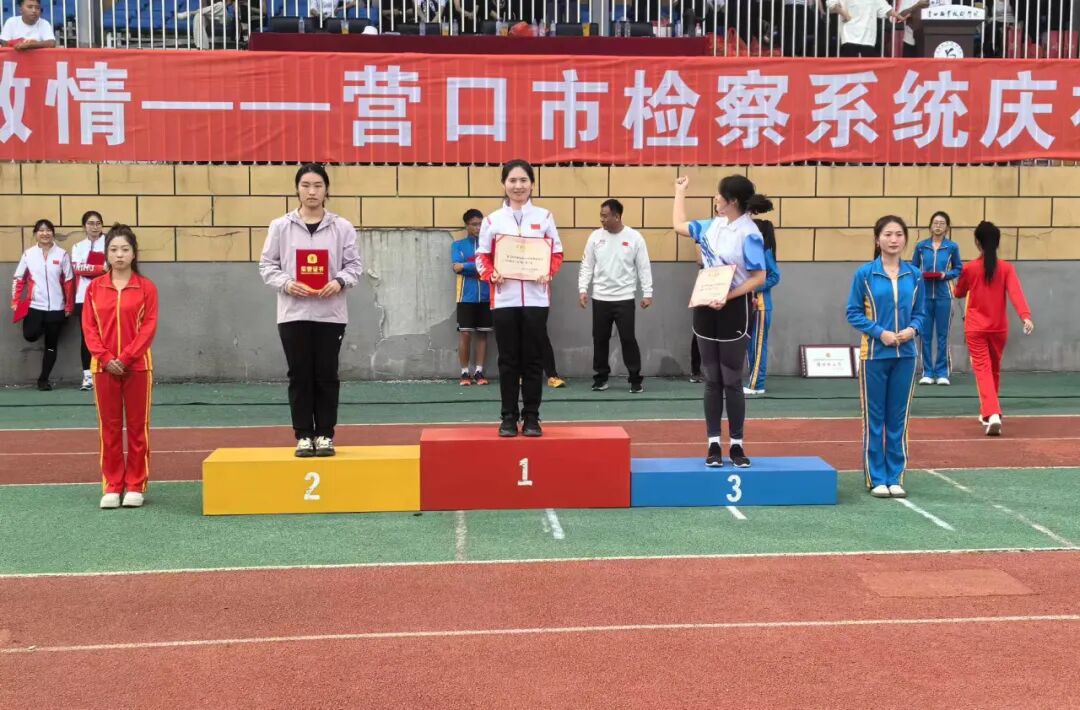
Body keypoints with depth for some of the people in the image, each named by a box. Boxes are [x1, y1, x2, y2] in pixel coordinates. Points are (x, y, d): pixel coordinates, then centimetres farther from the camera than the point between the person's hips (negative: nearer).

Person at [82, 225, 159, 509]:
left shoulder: (146, 287, 0)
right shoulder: (94, 288, 6)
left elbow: (149, 327, -6)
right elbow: (89, 327, 2)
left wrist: (125, 358, -15)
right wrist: (106, 358, -11)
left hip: (137, 366, -2)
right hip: (104, 367, 2)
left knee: (138, 426, 3)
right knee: (109, 427, 6)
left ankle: (136, 486, 11)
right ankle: (111, 486, 13)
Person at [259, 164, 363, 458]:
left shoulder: (342, 227, 2)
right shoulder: (280, 226, 2)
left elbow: (353, 264, 4)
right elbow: (267, 265, 4)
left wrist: (340, 281, -15)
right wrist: (286, 283, -13)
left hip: (331, 313, 0)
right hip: (294, 313, 0)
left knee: (327, 375, 4)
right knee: (300, 376, 4)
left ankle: (325, 435, 14)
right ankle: (304, 436, 13)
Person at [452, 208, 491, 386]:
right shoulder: (458, 245, 5)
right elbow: (456, 267, -9)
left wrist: (466, 266, -11)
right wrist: (480, 265, -11)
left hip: (486, 297, 2)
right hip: (466, 298, -2)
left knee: (482, 334, 5)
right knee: (465, 334, -2)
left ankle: (479, 372, 10)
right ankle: (464, 373, 3)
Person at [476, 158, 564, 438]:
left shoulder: (544, 217, 6)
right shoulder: (492, 220, 5)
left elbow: (557, 253, 8)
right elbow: (482, 256, 7)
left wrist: (549, 273, -10)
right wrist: (491, 275, -12)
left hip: (536, 298, 0)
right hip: (504, 298, 0)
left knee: (533, 359, 3)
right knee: (508, 360, 4)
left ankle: (532, 417, 11)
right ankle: (509, 417, 11)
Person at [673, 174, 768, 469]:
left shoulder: (749, 234, -15)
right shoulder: (712, 226, 5)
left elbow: (759, 278, -17)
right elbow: (680, 226, 22)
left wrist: (727, 298, -26)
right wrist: (680, 191, 28)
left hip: (734, 310, -6)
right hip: (706, 309, 6)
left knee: (732, 382, 2)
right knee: (712, 381, 8)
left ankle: (736, 445, 14)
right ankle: (714, 444, 14)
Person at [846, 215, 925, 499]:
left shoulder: (914, 275, 5)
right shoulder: (865, 273, -4)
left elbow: (919, 313, 10)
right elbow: (854, 313, -4)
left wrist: (912, 329, -11)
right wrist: (880, 332, -15)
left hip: (905, 355, 3)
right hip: (874, 355, -3)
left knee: (898, 419, 8)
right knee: (874, 419, 4)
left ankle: (895, 477, 17)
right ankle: (876, 478, 13)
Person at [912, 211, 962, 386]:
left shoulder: (952, 247, 0)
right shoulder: (921, 246, 3)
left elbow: (959, 269, 6)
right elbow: (913, 269, 9)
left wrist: (945, 275, -11)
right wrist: (921, 275, -10)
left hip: (943, 295, -1)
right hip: (924, 295, 1)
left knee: (942, 335, 2)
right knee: (925, 334, 3)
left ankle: (942, 372, 8)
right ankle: (927, 372, 9)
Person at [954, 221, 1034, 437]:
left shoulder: (969, 268, -6)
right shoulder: (1006, 268, -5)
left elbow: (959, 293, 10)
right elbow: (1016, 292, -19)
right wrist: (1026, 316, -28)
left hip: (975, 328, -2)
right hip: (999, 328, 2)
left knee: (983, 371, -6)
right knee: (994, 370, 20)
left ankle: (992, 414, -25)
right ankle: (988, 411, 35)